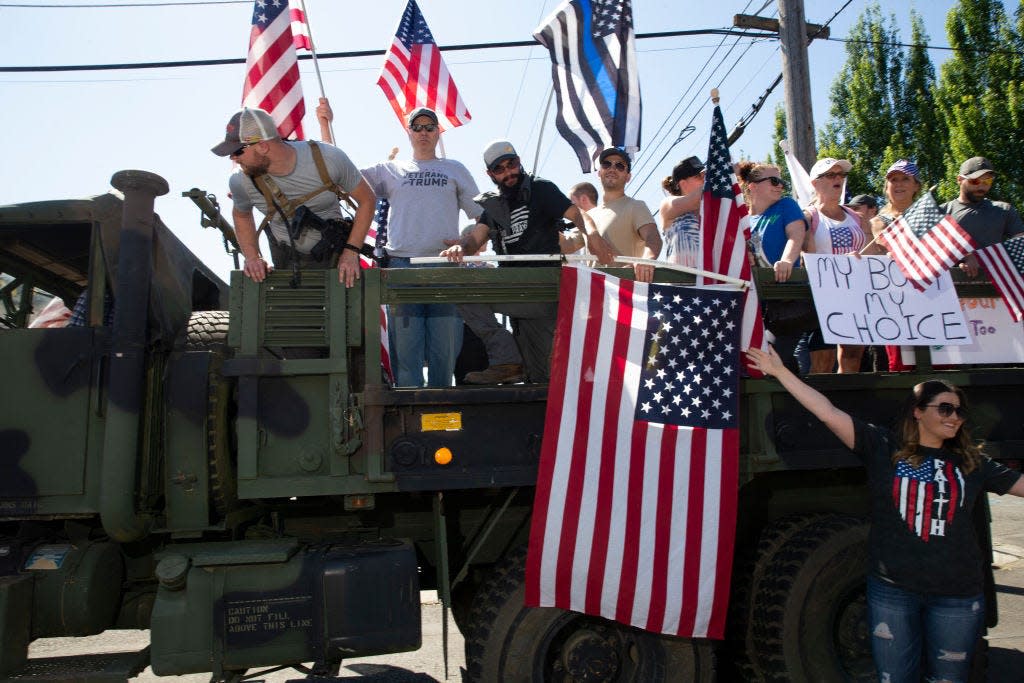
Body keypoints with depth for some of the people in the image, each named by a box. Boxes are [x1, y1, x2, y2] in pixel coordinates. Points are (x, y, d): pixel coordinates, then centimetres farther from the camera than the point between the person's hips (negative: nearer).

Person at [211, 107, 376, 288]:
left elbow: (367, 199, -9)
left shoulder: (329, 158, -23)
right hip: (285, 261, 1)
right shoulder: (241, 181, -15)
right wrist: (252, 257, -4)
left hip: (333, 257, -1)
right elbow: (241, 215, 10)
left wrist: (351, 252, -16)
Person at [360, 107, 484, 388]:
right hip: (401, 264, 0)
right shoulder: (390, 170, 18)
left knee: (444, 348, -1)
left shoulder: (455, 170, 20)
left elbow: (482, 215, 17)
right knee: (405, 346, -5)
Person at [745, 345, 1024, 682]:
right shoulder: (883, 447, -4)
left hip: (957, 596, 2)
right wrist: (781, 372, -14)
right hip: (893, 590, -2)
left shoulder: (971, 462, 6)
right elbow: (828, 412, -10)